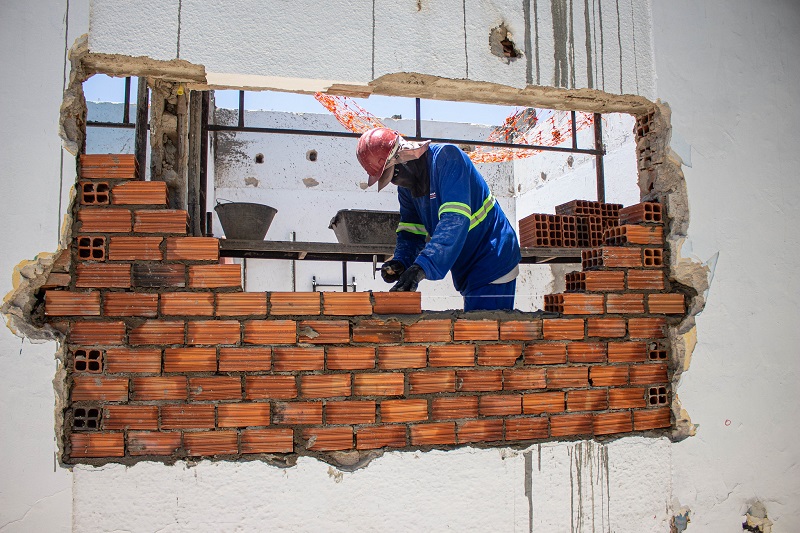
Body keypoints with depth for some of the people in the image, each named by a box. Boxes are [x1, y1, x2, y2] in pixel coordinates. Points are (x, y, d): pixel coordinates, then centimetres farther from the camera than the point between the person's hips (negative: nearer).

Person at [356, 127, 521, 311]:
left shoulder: (446, 156, -21)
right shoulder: (406, 186, 5)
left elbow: (455, 219, -33)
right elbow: (410, 231, 7)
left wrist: (422, 266, -42)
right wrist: (400, 261, -15)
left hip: (492, 266, -8)